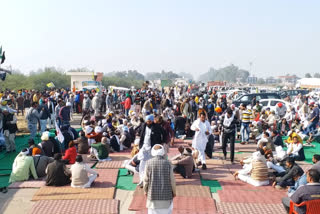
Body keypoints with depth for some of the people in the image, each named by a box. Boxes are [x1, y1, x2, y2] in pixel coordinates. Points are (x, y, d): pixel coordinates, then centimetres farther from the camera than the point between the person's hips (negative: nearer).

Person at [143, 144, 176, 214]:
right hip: (166, 194, 0)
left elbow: (146, 179, -4)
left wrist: (145, 190, 12)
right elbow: (172, 179, -6)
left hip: (153, 193, 1)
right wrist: (174, 191, 9)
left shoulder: (149, 163, -9)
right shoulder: (167, 163, -9)